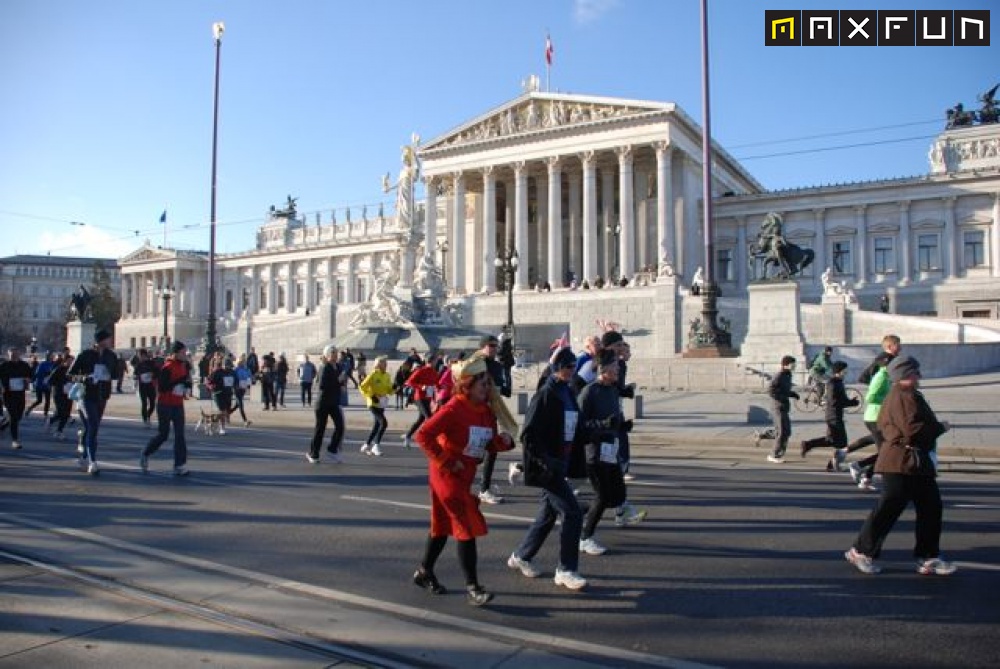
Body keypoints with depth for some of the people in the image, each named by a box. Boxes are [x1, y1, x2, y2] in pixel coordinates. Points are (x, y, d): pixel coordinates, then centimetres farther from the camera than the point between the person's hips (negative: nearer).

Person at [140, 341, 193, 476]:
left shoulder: (184, 366, 6)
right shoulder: (167, 367, -16)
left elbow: (187, 381, 19)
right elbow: (161, 387, -23)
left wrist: (188, 388, -2)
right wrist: (179, 381, -26)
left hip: (178, 405, 6)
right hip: (165, 405, -6)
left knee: (180, 435, 1)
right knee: (162, 434, 3)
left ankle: (180, 465, 2)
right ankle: (145, 455, 29)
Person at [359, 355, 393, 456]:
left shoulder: (387, 376, 7)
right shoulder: (373, 374, -12)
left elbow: (389, 390, 13)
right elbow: (363, 387, -12)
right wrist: (371, 396, -20)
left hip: (381, 404, 7)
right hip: (373, 403, -7)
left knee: (376, 425, 10)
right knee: (383, 423, -18)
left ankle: (366, 446, 24)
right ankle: (376, 445, -6)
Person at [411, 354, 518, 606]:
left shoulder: (487, 410, 3)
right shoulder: (454, 409, -20)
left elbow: (489, 443, 10)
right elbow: (423, 435, -25)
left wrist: (504, 441, -12)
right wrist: (445, 462, -21)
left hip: (467, 475, 8)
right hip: (447, 475, -8)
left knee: (443, 525, 18)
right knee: (468, 526, -8)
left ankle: (424, 572, 35)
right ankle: (472, 587, 0)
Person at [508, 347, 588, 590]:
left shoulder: (570, 394, 10)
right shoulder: (544, 395, -15)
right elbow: (528, 435, -18)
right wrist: (547, 461, -22)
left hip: (560, 465, 8)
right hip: (546, 468, -8)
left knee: (548, 514, 17)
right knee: (573, 513, -8)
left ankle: (520, 556, 35)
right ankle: (566, 570, 5)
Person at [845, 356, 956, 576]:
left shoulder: (895, 395, 16)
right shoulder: (906, 396, -18)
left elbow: (882, 425, 21)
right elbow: (914, 430, -27)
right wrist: (940, 427, -11)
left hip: (917, 465, 11)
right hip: (904, 464, -11)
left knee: (931, 507, 12)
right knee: (888, 509, -3)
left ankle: (928, 558, 18)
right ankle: (861, 552, 8)